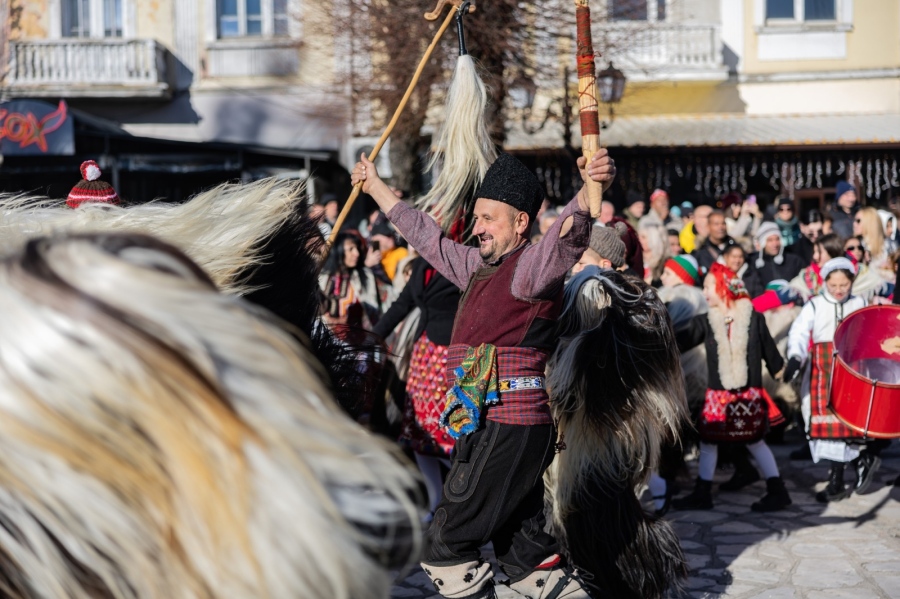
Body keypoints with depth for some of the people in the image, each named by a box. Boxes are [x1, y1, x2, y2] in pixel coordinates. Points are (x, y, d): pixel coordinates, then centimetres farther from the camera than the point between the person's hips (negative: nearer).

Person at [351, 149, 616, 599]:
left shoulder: (531, 267, -9)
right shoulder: (480, 266, 17)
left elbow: (565, 236, -30)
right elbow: (426, 235, 30)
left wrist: (590, 190, -51)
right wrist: (375, 186, 39)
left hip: (507, 428, -10)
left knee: (445, 546, -3)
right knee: (524, 551, 13)